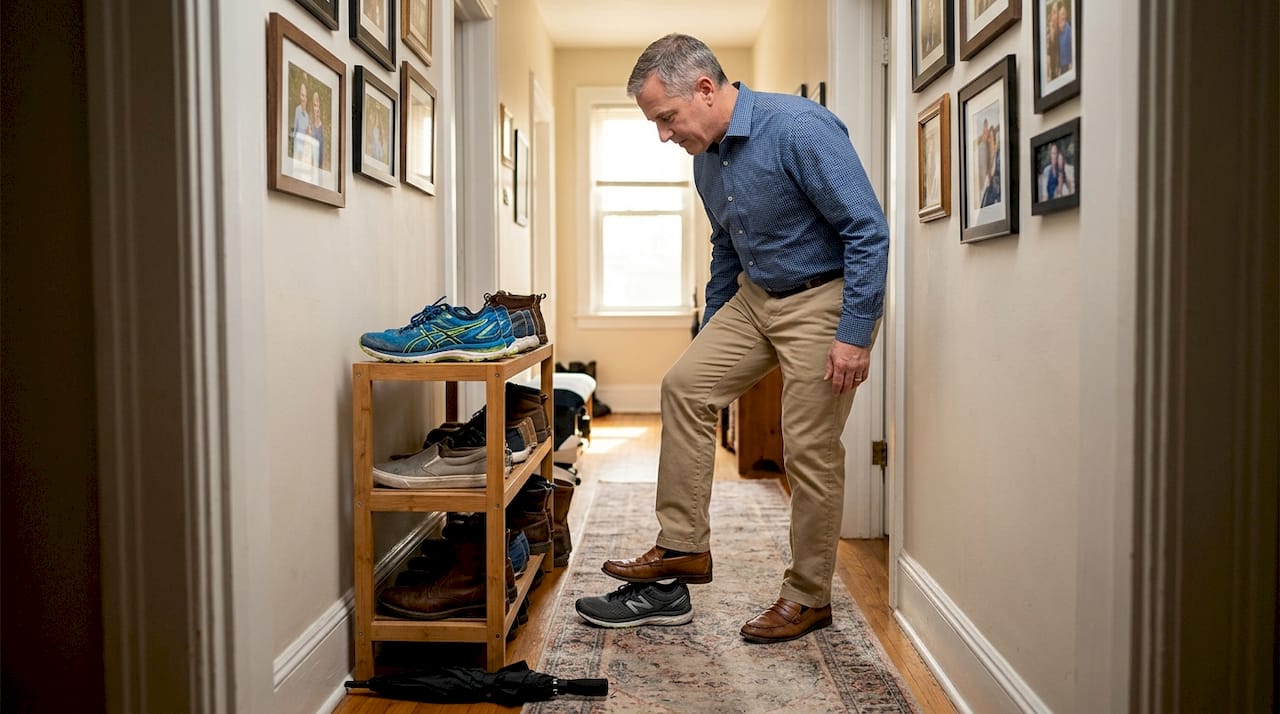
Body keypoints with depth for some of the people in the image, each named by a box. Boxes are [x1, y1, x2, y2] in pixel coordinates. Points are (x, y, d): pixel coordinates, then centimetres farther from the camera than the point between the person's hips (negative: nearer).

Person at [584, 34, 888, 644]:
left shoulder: (799, 129, -22)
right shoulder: (707, 158, 4)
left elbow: (868, 231, -22)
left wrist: (855, 334, -24)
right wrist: (709, 333, 22)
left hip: (825, 298, -8)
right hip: (755, 295, 8)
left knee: (810, 449, -4)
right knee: (686, 385, 1)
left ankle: (809, 597, 12)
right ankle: (683, 547, 9)